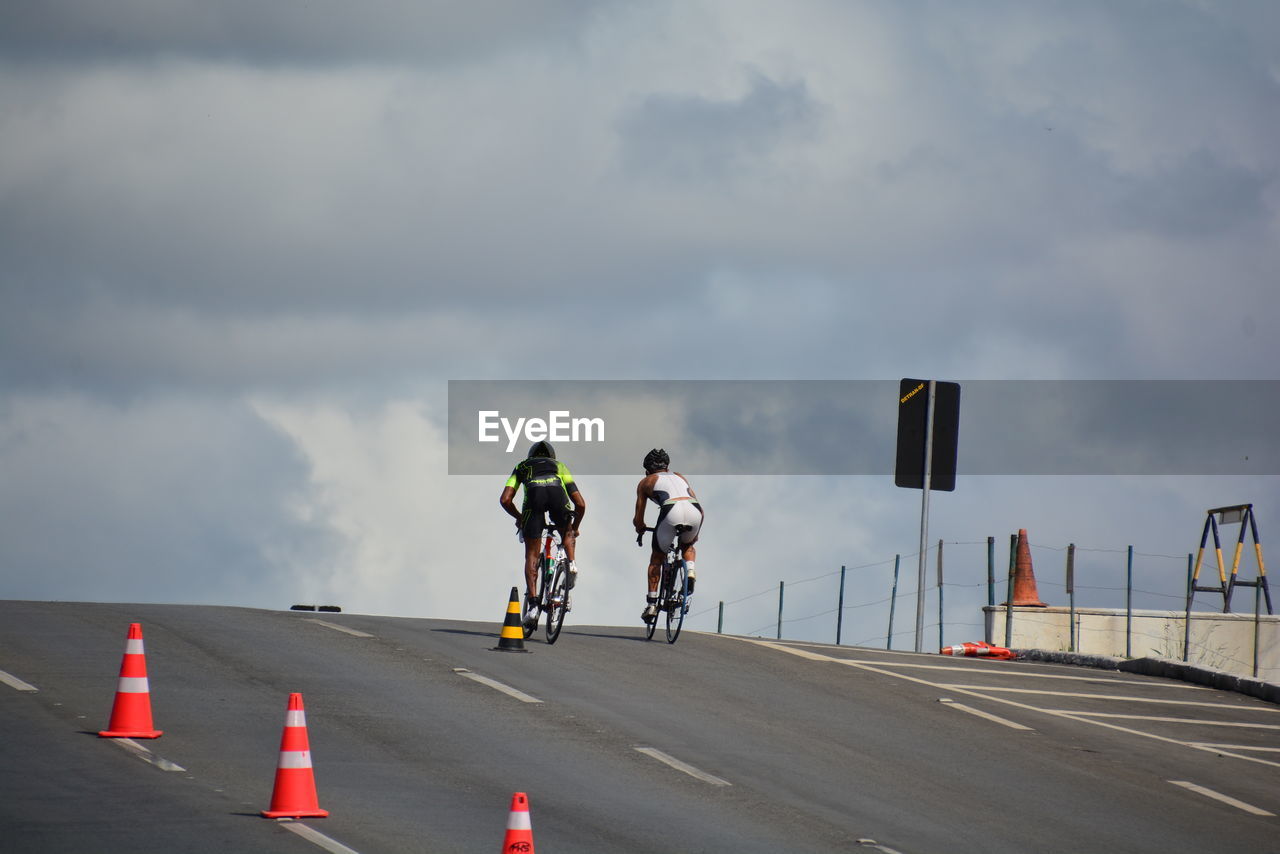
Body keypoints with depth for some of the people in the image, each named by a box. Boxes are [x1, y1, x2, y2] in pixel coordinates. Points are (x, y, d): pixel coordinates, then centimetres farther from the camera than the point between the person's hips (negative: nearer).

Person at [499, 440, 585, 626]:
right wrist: (575, 527, 49)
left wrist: (519, 518, 42)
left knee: (531, 554, 11)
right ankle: (572, 563, 7)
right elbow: (580, 504, 34)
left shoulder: (522, 466, 38)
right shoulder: (559, 466, 41)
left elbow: (505, 500, 25)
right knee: (567, 533, 34)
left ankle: (532, 602, 2)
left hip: (533, 493, -1)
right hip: (557, 492, 1)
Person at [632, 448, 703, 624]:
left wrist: (640, 529, 47)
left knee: (656, 558, 16)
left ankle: (652, 604, 10)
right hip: (695, 511, 3)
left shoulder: (645, 482, 26)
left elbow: (638, 519, 25)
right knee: (688, 545, 35)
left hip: (671, 512, -3)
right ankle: (690, 571, 6)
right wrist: (695, 532, 46)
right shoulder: (679, 476, 36)